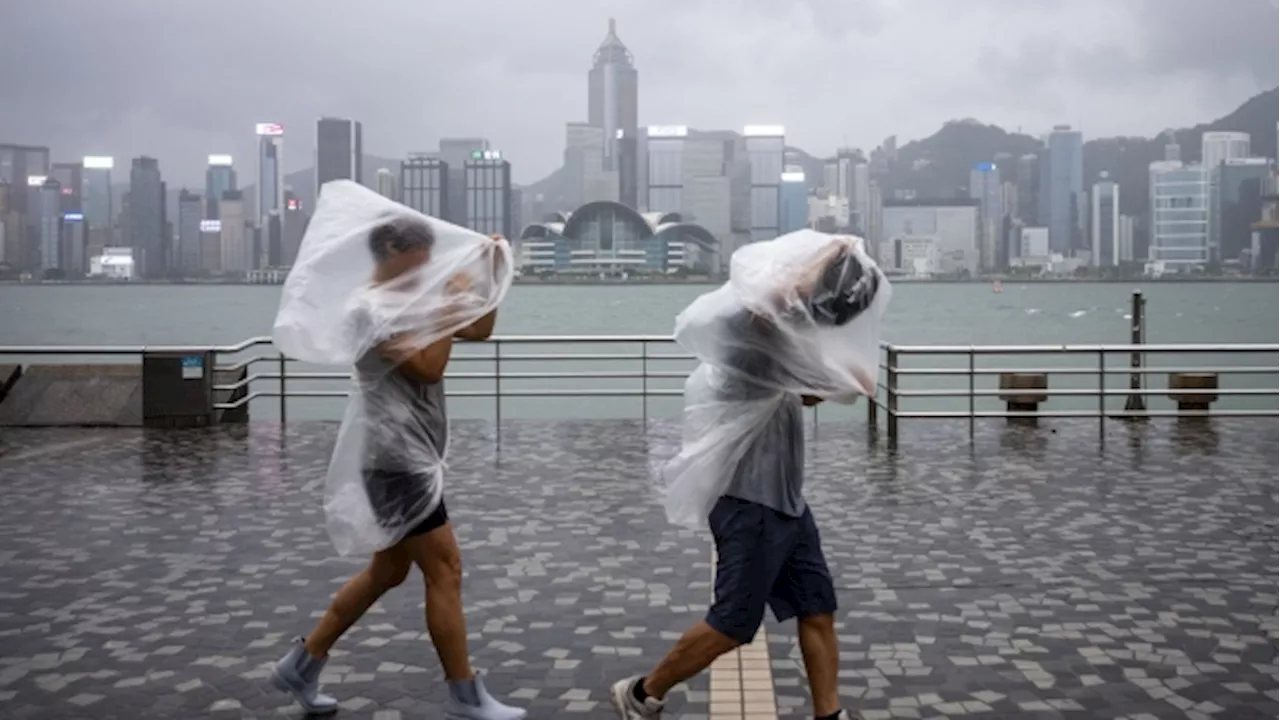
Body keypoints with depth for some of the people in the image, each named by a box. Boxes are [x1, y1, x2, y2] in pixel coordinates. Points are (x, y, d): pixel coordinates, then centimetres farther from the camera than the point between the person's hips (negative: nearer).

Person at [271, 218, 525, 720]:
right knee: (445, 570, -6)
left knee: (389, 571, 16)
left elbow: (480, 330, 16)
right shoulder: (371, 308, -14)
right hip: (396, 458, -10)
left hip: (409, 456, 10)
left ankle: (302, 665, 24)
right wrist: (452, 304, -14)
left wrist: (493, 273, 5)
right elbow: (428, 367, -21)